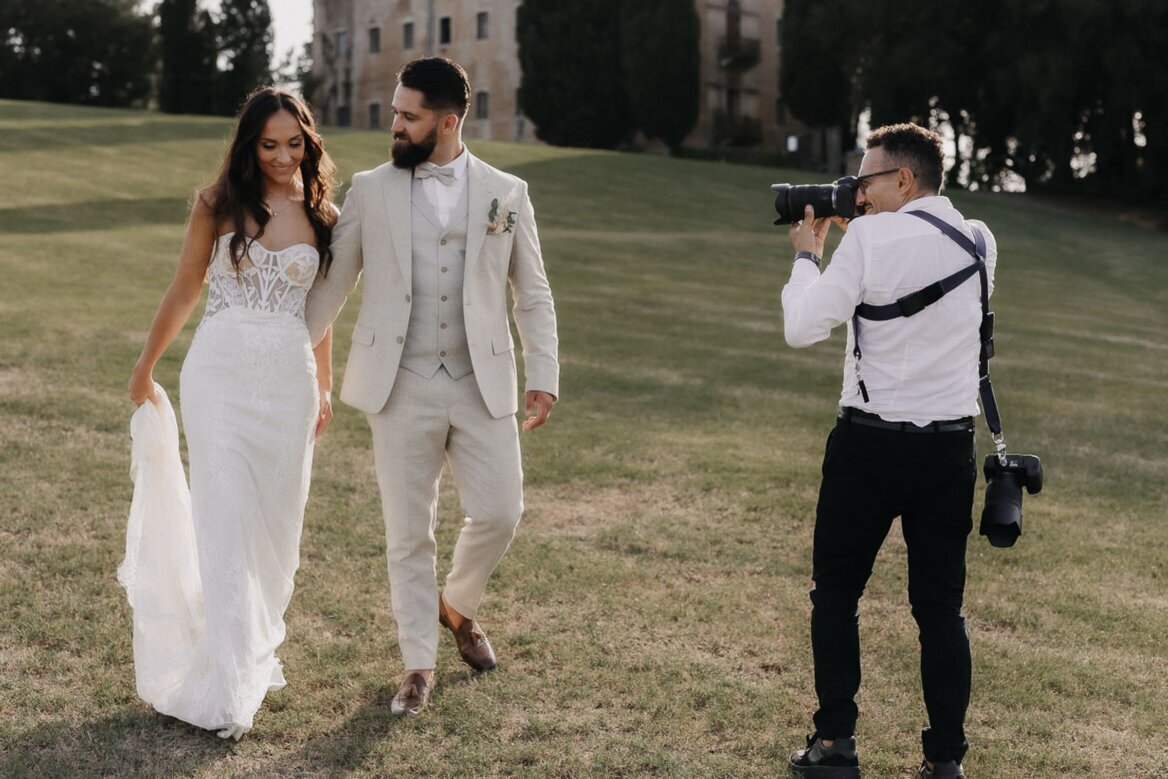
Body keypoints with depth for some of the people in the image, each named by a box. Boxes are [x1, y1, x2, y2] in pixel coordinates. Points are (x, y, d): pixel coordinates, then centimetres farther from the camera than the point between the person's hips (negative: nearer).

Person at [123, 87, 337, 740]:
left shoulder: (321, 216, 7)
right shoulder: (217, 205, 0)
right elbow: (184, 292, 9)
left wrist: (324, 386, 23)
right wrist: (146, 368, 16)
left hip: (289, 381, 3)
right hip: (220, 374, -2)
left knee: (276, 525, 9)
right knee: (226, 526, -6)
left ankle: (257, 654, 30)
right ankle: (226, 691, -2)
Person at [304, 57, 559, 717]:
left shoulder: (506, 193, 3)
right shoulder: (371, 190, 3)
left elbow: (534, 295, 7)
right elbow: (331, 284, 8)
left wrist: (544, 378, 0)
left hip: (483, 385, 0)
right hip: (401, 388, 0)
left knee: (500, 513, -3)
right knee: (409, 532, 5)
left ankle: (458, 606, 29)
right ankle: (419, 666, 20)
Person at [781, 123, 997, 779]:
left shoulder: (871, 237, -12)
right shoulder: (980, 242, 6)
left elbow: (803, 327, -12)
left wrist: (808, 253, 3)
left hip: (872, 443, -4)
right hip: (951, 447, 5)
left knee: (836, 591, 10)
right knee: (941, 605, 10)